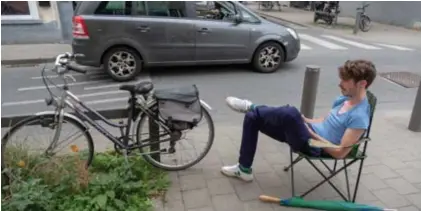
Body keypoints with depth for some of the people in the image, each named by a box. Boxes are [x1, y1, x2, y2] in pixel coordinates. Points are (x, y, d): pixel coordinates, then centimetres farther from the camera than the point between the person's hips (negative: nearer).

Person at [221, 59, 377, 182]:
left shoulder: (359, 117, -18)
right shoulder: (344, 99, 9)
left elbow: (340, 153, -19)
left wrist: (311, 133, -16)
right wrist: (303, 120, 4)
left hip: (313, 146, -9)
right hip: (310, 131, 9)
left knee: (290, 113, -40)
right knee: (252, 117, 3)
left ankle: (251, 107, -7)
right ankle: (244, 169, 10)